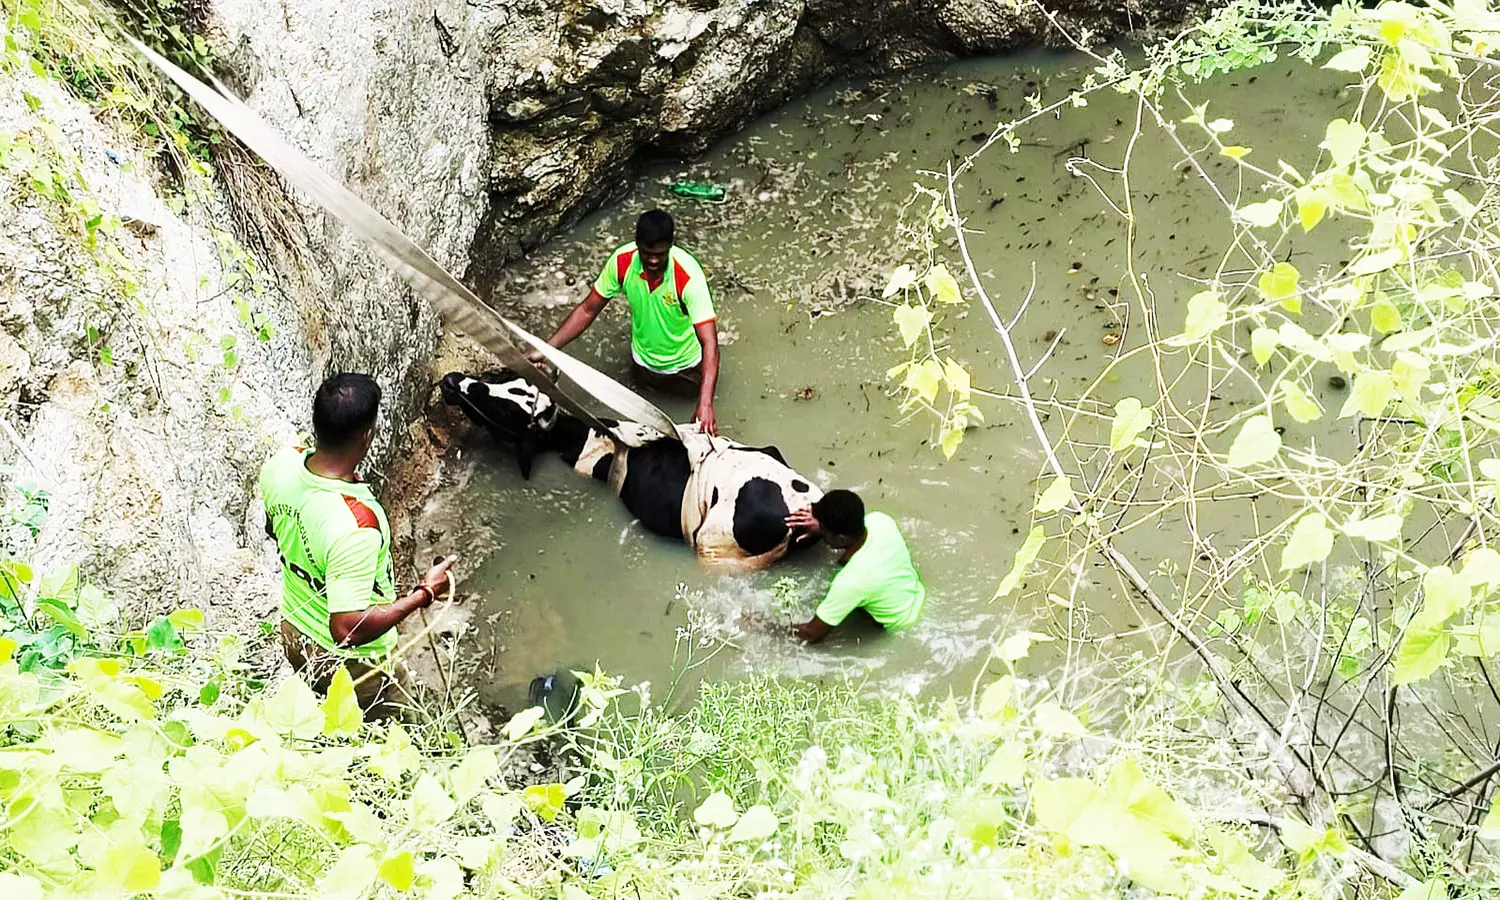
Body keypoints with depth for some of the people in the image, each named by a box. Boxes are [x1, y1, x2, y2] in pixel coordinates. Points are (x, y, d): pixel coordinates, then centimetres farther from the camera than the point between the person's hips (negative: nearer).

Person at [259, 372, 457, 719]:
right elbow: (348, 630, -38)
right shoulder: (355, 525, -42)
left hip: (294, 632, 7)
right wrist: (423, 593, -29)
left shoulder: (280, 465, -19)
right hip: (352, 662, -7)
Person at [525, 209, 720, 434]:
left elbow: (709, 342, -42)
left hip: (684, 364, -3)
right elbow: (588, 310, -14)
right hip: (644, 360, 3)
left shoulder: (688, 276, -38)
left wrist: (705, 404, -54)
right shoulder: (622, 261, -27)